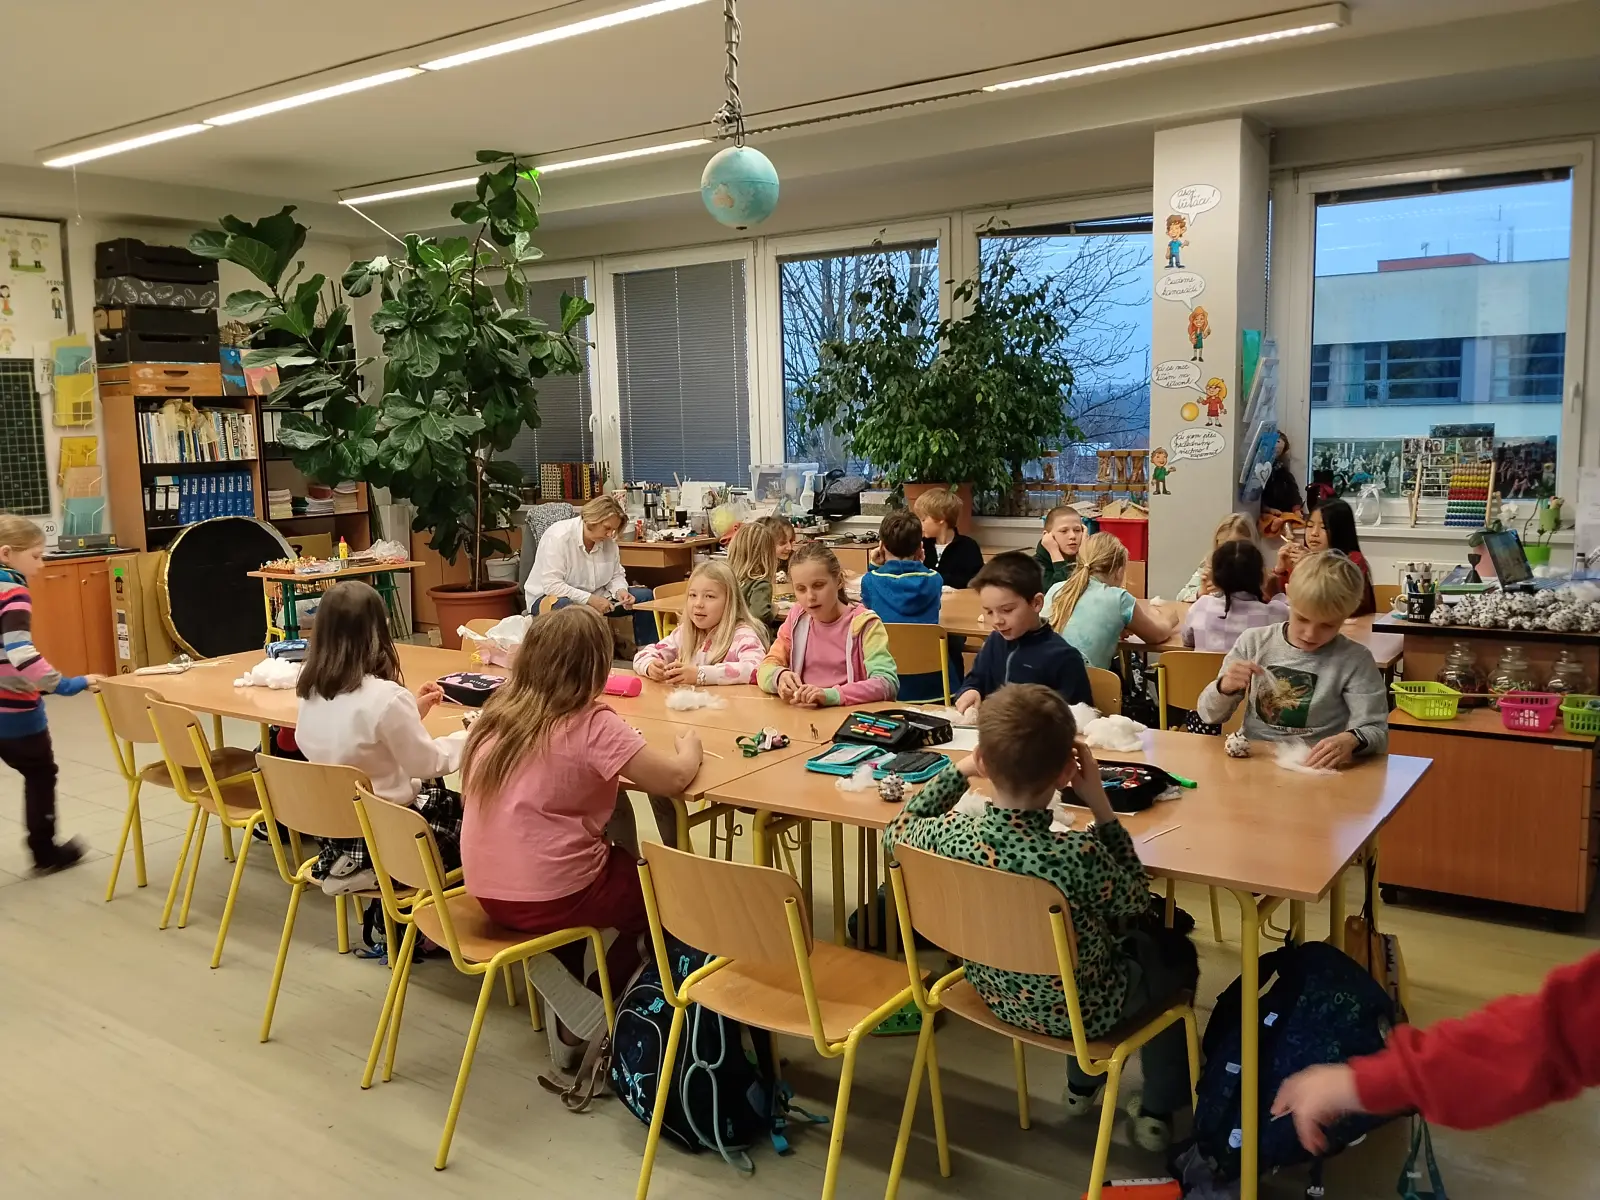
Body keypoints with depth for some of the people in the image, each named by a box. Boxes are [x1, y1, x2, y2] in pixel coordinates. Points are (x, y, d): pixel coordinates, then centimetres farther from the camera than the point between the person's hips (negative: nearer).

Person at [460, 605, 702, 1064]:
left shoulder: (499, 713, 2)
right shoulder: (591, 724, -19)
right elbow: (675, 777, -17)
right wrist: (689, 745, 3)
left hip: (488, 892, 7)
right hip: (547, 898, -7)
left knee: (622, 865, 31)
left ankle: (574, 1017, 28)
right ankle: (586, 1021, 26)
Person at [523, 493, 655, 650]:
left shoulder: (608, 541, -2)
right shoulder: (558, 536, -21)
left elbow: (616, 575, 9)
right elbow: (551, 585, -27)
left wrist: (621, 591, -15)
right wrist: (589, 599, -31)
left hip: (592, 599, 7)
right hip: (549, 598, -6)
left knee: (645, 596, -6)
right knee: (565, 607, -43)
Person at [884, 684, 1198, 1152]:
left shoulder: (951, 836, -27)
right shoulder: (1078, 855, -38)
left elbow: (897, 830, -2)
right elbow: (1135, 900, -14)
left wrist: (958, 770, -6)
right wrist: (1100, 803, -19)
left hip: (996, 994, 5)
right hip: (1078, 1011, -4)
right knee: (1175, 954, 26)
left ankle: (1082, 1085, 49)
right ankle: (1159, 1110, 35)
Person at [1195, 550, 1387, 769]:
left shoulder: (1355, 660, -3)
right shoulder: (1254, 642, 3)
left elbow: (1376, 733, -5)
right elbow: (1209, 715, 8)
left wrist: (1351, 741, -25)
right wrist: (1225, 687, -12)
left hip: (1315, 768, -1)